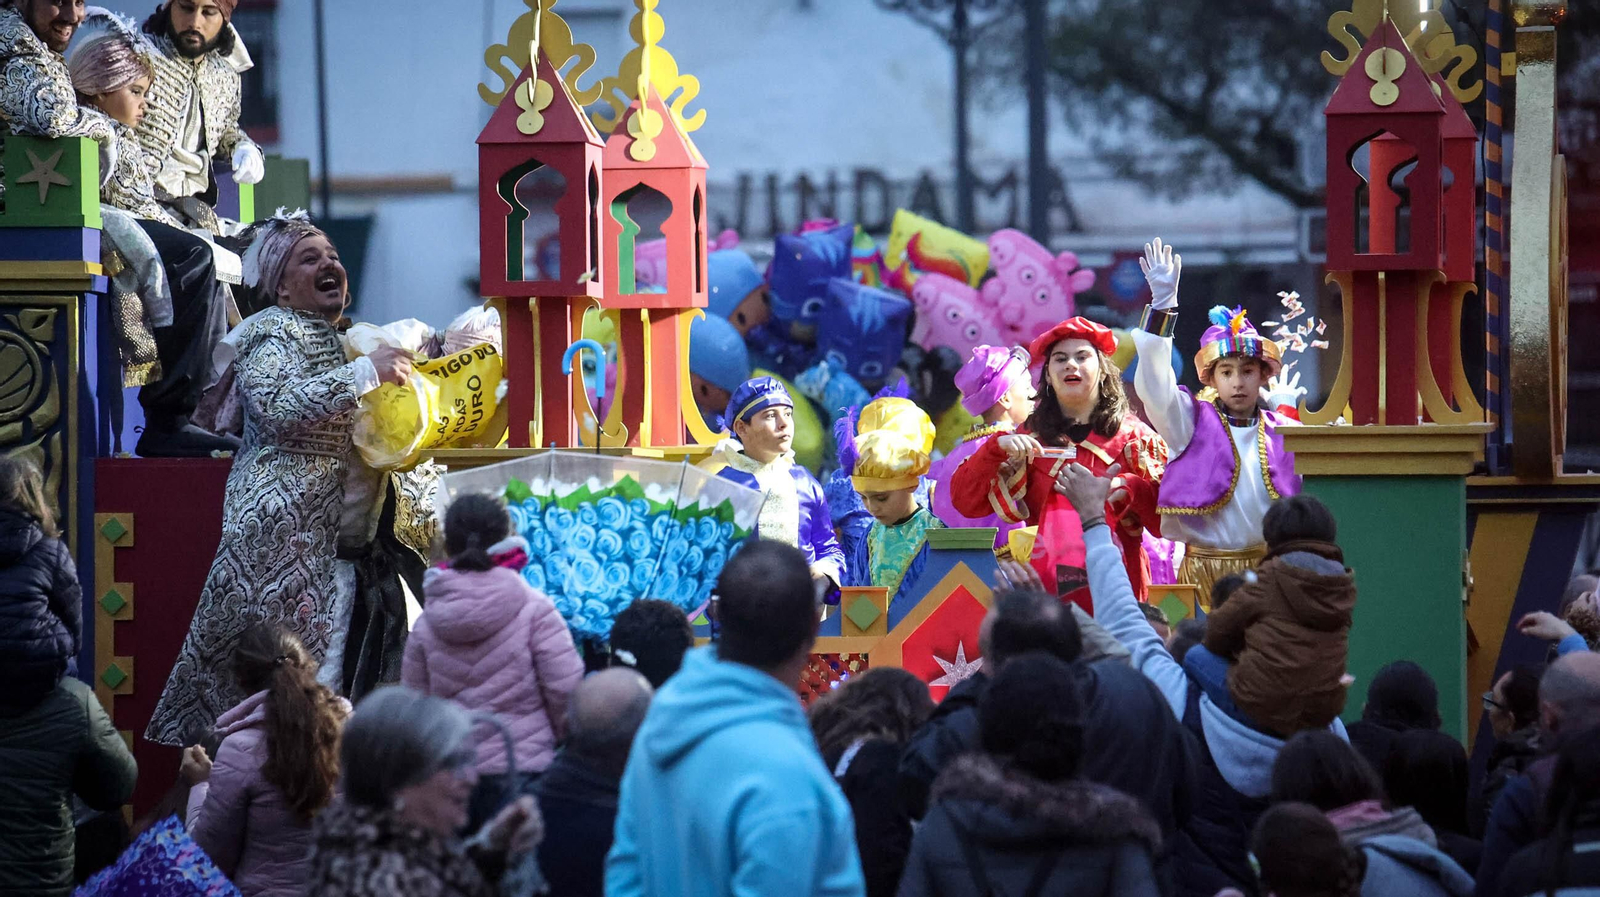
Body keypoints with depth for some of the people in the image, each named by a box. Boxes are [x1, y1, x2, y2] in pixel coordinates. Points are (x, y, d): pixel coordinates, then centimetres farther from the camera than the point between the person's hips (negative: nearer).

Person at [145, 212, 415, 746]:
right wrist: (367, 372, -22)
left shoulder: (335, 338, 20)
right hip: (277, 511, -9)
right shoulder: (273, 332, -7)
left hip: (321, 517, 9)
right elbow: (278, 405, -26)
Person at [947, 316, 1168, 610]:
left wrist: (1130, 489, -18)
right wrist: (997, 448, -10)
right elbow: (966, 502, 4)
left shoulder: (1134, 437, 6)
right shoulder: (1030, 438, 12)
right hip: (1045, 590, 1)